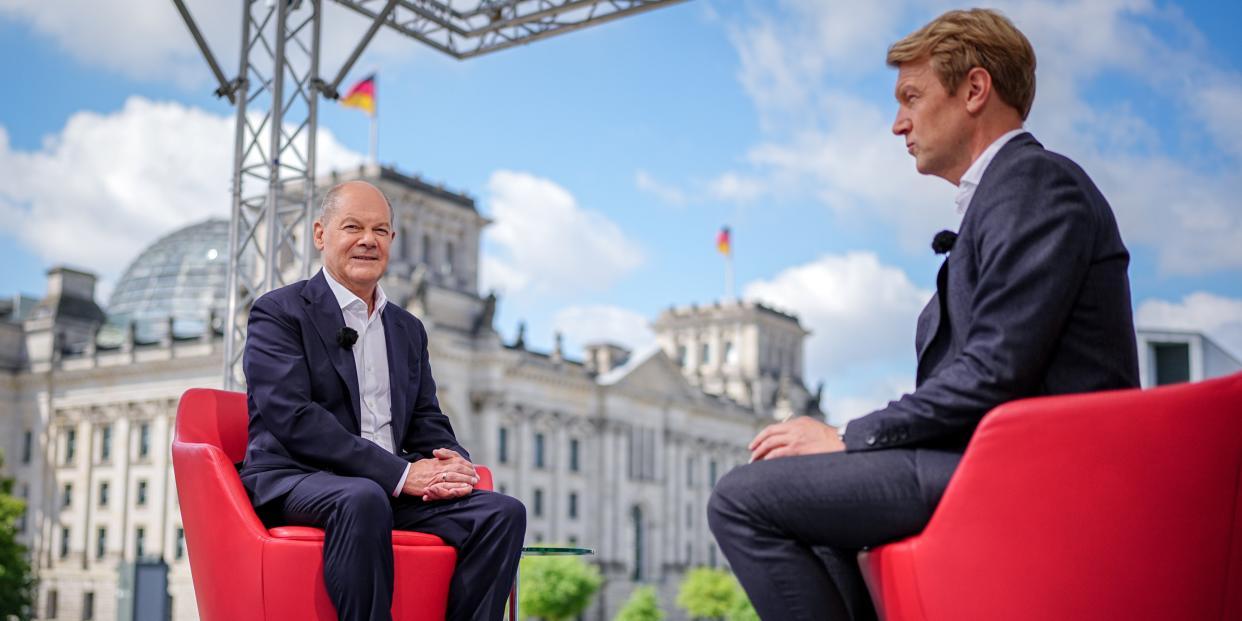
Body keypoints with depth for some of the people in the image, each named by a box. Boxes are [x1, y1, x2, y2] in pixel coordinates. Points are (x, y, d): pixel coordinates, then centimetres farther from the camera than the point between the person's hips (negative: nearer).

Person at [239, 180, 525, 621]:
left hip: (392, 489, 6)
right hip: (293, 481, -6)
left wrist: (453, 464, -9)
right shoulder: (278, 313, 1)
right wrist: (398, 473, -20)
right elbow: (291, 418, -13)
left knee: (502, 512, -16)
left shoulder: (408, 330, 22)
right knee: (362, 499, -39)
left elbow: (427, 422, 18)